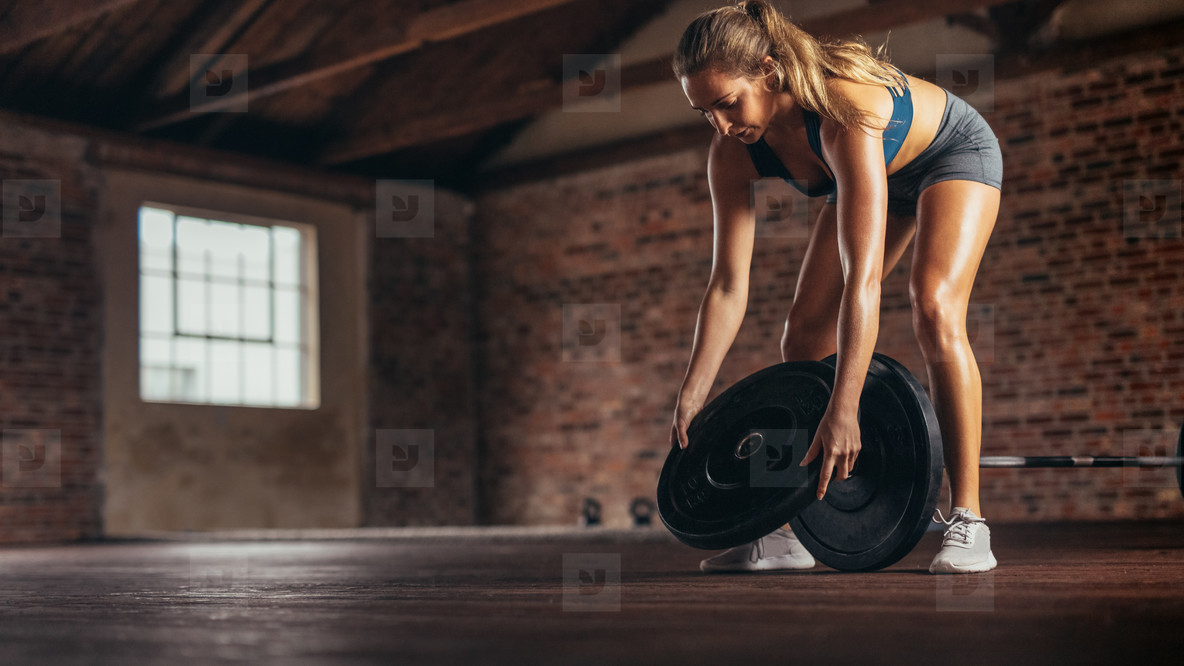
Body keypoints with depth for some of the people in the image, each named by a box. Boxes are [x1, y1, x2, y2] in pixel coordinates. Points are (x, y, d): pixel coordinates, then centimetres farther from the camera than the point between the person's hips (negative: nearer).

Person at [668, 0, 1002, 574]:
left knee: (934, 312, -29)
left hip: (955, 154, -6)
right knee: (804, 336, -3)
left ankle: (967, 521, -22)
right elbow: (728, 286, -21)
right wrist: (690, 401, -27)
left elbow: (864, 276, -49)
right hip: (880, 177, 6)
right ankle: (788, 533, 3)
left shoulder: (843, 110, -44)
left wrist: (844, 410, -53)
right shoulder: (731, 155, -24)